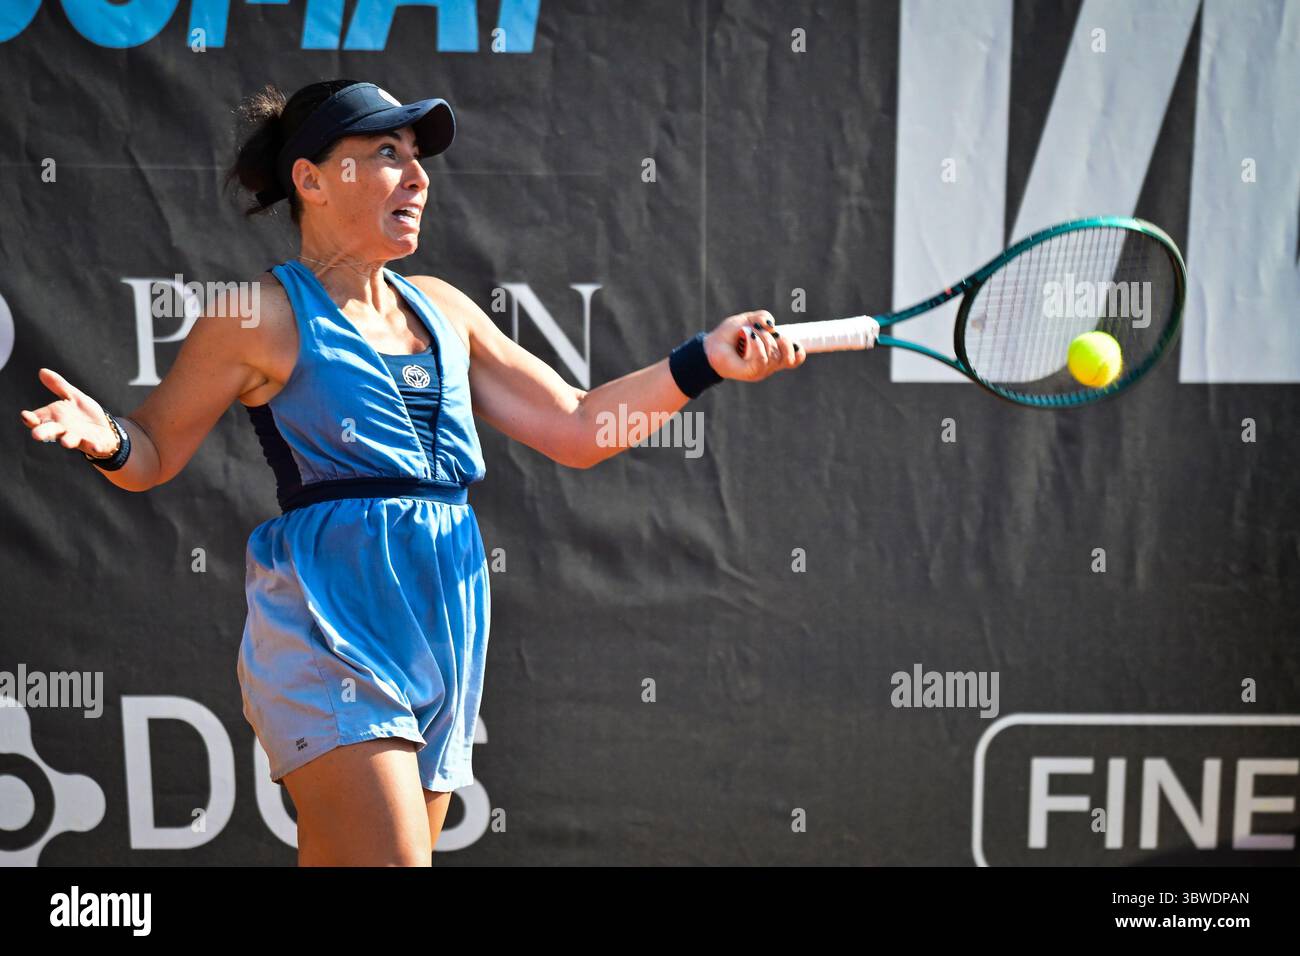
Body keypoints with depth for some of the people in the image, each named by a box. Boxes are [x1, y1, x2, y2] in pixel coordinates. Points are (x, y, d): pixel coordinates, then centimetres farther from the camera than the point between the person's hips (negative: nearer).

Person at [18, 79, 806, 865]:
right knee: (393, 857, -14)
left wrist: (704, 360, 6)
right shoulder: (262, 318, -3)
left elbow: (576, 430, 15)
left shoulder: (442, 308, 13)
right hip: (331, 638, -6)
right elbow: (152, 455, 5)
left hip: (445, 643, 6)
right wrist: (108, 438, -18)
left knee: (338, 859, 12)